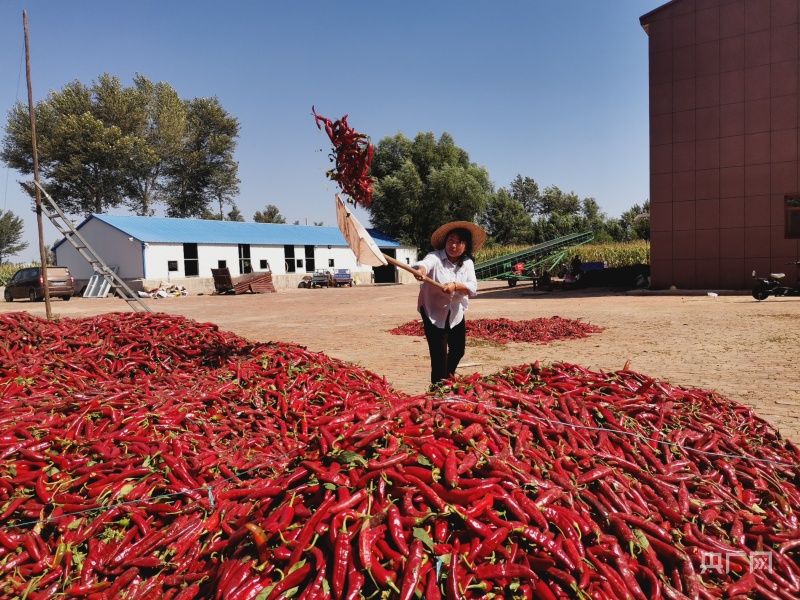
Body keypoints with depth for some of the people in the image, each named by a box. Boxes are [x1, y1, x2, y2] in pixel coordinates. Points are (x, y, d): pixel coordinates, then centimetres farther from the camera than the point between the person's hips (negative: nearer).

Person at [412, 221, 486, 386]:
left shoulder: (467, 263, -6)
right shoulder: (436, 257, -18)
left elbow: (472, 287, -20)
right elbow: (426, 263, -42)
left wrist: (455, 285, -40)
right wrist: (420, 270, -66)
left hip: (456, 313, 5)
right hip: (434, 312, -5)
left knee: (458, 350, 19)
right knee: (439, 354, -10)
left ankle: (447, 380, 45)